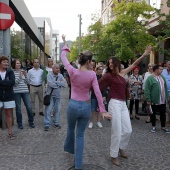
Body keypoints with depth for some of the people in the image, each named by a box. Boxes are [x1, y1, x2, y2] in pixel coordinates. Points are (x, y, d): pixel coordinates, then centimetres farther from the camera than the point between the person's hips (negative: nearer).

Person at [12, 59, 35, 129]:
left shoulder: (23, 71, 9)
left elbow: (26, 82, 8)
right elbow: (13, 83, -9)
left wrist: (25, 75, -7)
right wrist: (19, 76, -17)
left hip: (25, 91, 3)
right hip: (16, 92, -3)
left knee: (29, 107, 3)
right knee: (18, 108, 5)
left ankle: (31, 122, 20)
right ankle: (19, 124, 20)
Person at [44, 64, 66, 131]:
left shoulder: (60, 76, 4)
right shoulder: (49, 75, -9)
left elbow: (64, 83, -10)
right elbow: (51, 84, -24)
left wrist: (56, 82, -16)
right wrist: (60, 83, -12)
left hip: (58, 96, 4)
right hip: (50, 95, -4)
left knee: (57, 110, 12)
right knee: (48, 110, 0)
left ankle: (56, 123, 27)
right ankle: (47, 124, 10)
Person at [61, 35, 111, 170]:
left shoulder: (73, 71, -11)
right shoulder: (92, 74, -11)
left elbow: (63, 58, 4)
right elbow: (97, 92, -13)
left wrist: (65, 45, 20)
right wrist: (102, 110, -10)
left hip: (73, 105, 0)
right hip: (86, 106, 0)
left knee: (71, 129, 28)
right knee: (80, 135, 11)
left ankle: (69, 148, 55)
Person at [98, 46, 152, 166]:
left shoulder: (122, 73, 13)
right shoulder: (108, 75, -3)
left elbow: (134, 64, 19)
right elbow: (96, 85, 1)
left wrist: (144, 55, 15)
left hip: (123, 104, 6)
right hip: (115, 104, -6)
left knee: (128, 130, 9)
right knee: (117, 132, -3)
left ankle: (121, 148, 35)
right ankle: (114, 156, 16)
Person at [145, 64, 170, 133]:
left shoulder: (162, 77, 10)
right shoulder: (150, 78, -12)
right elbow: (147, 90, -15)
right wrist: (148, 100, -17)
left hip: (163, 101, 6)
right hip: (154, 101, -6)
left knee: (163, 114, 12)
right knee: (153, 114, 8)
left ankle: (163, 127, 25)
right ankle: (153, 127, 23)